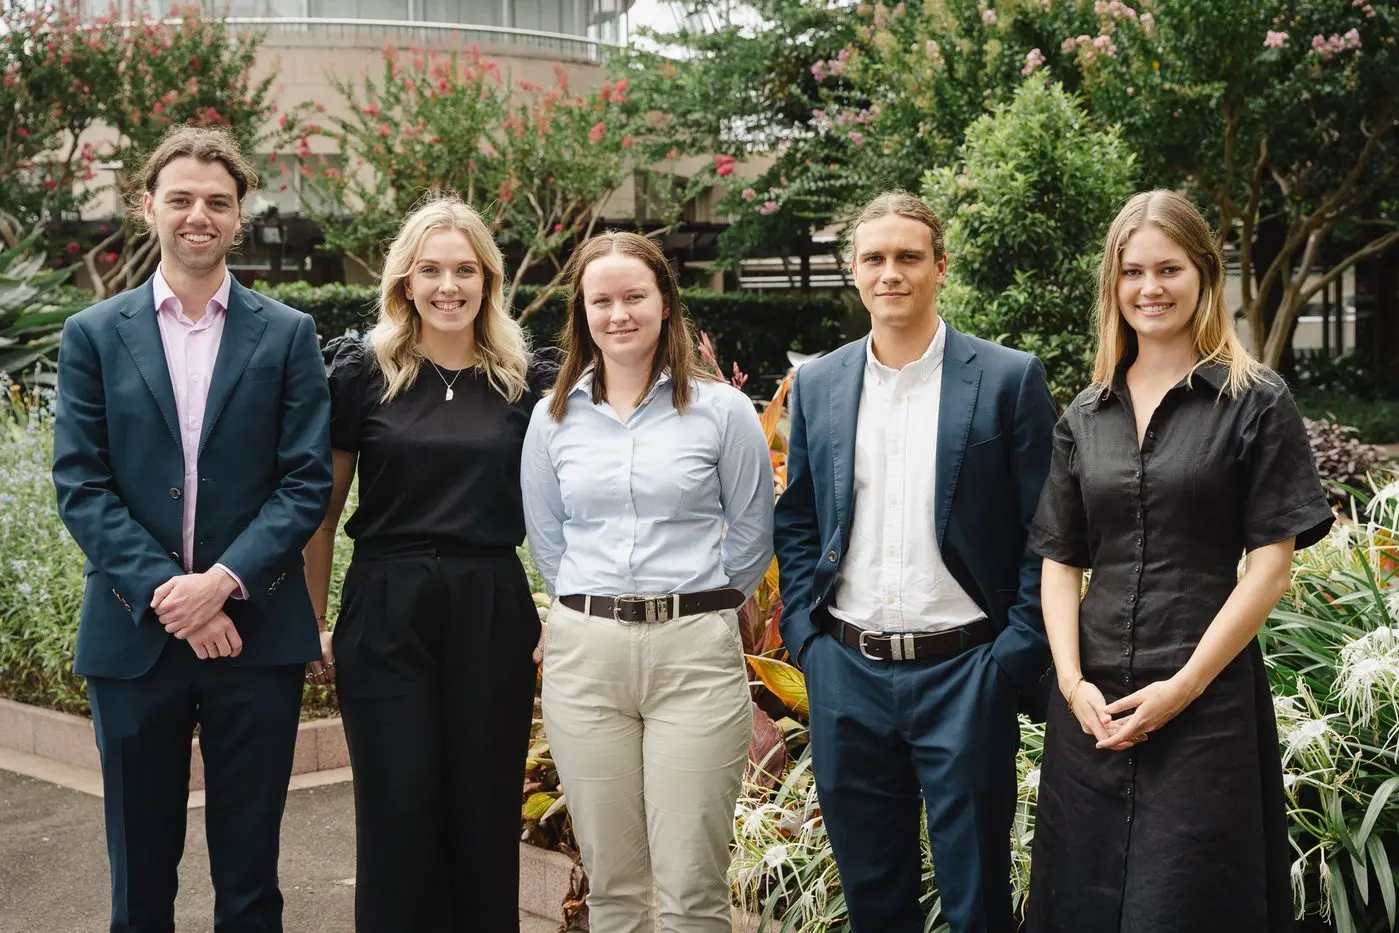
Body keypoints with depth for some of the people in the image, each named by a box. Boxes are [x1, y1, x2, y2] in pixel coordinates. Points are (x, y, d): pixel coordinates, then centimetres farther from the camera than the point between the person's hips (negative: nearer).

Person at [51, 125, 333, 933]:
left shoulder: (288, 335, 4)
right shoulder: (95, 335, 5)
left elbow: (306, 481, -2)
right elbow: (81, 483, -2)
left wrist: (224, 581, -14)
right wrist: (162, 588, -13)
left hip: (253, 629, 0)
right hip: (134, 632, 1)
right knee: (141, 868, 12)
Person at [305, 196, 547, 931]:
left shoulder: (523, 381, 5)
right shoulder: (362, 372, 1)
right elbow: (322, 512, 5)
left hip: (492, 615, 1)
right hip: (386, 615, -1)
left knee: (485, 816, 8)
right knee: (398, 816, 4)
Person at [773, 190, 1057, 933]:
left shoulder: (1009, 379, -4)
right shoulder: (816, 385, 7)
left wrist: (1015, 656, -9)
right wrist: (805, 636, 3)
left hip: (963, 675, -3)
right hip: (846, 676, 3)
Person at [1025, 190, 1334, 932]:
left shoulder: (1255, 404, -2)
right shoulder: (1084, 418, 10)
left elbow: (1272, 564, -6)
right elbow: (1059, 561, 10)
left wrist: (1184, 687, -12)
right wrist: (1072, 681, -5)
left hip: (1208, 702, -4)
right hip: (1094, 703, 4)